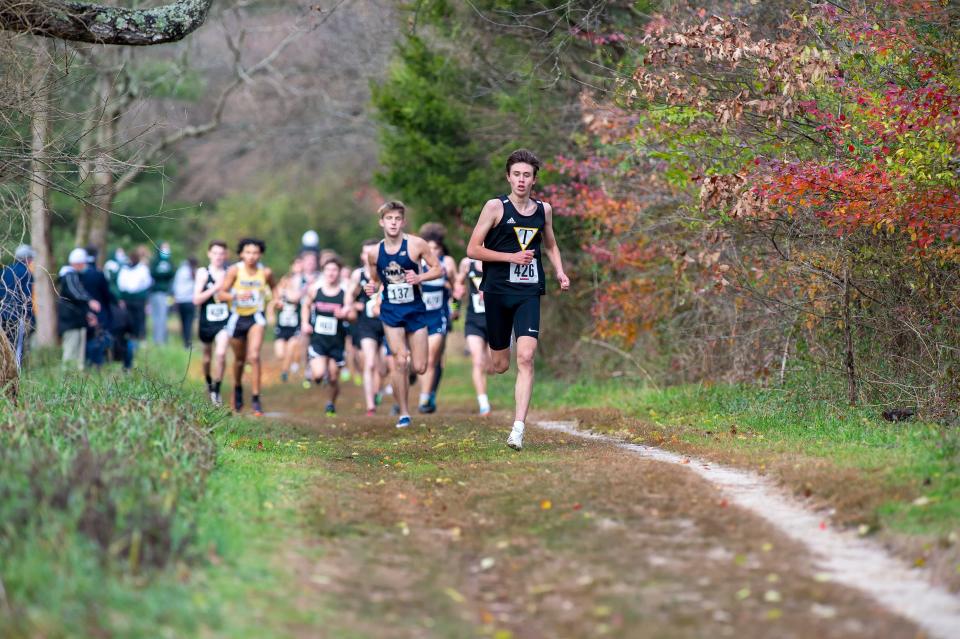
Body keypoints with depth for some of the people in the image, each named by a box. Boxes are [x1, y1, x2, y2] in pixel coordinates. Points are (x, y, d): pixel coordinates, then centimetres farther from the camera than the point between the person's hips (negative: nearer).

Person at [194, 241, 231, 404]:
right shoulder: (203, 273, -3)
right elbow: (196, 299, -10)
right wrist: (215, 289, -20)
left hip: (224, 321, -1)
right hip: (207, 321, 1)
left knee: (221, 353, -19)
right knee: (208, 355, 18)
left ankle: (216, 390, -7)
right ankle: (209, 383, 45)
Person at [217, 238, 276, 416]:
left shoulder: (266, 272, -6)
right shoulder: (234, 271, -12)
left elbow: (273, 287, 17)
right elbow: (221, 294, -12)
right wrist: (236, 296, -30)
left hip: (256, 317, -1)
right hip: (237, 318, 1)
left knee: (254, 357, -18)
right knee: (239, 358, 16)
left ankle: (256, 399, -13)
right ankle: (237, 388, 45)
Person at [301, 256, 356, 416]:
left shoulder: (345, 293, -6)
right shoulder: (315, 289, -1)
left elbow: (353, 315, -6)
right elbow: (306, 305, 16)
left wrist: (344, 314, -28)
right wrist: (305, 323, 2)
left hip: (337, 341, 0)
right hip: (318, 338, 0)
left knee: (333, 378, 6)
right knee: (318, 375, -17)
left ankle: (332, 404, 32)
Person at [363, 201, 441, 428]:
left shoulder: (416, 244, -8)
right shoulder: (375, 251, 0)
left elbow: (437, 269, -1)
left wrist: (419, 277, -20)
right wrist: (372, 287, -9)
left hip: (415, 309, 0)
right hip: (391, 311, 1)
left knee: (419, 368, -1)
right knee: (400, 362, -11)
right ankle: (404, 413, 1)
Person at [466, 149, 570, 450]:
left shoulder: (543, 210, 10)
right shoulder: (495, 207, -3)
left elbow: (550, 246, 27)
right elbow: (473, 249, -5)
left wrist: (560, 273, 10)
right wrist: (512, 257, -12)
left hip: (529, 293, 2)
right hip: (497, 292, -2)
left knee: (526, 357, -17)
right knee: (499, 365, 5)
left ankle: (518, 430, -20)